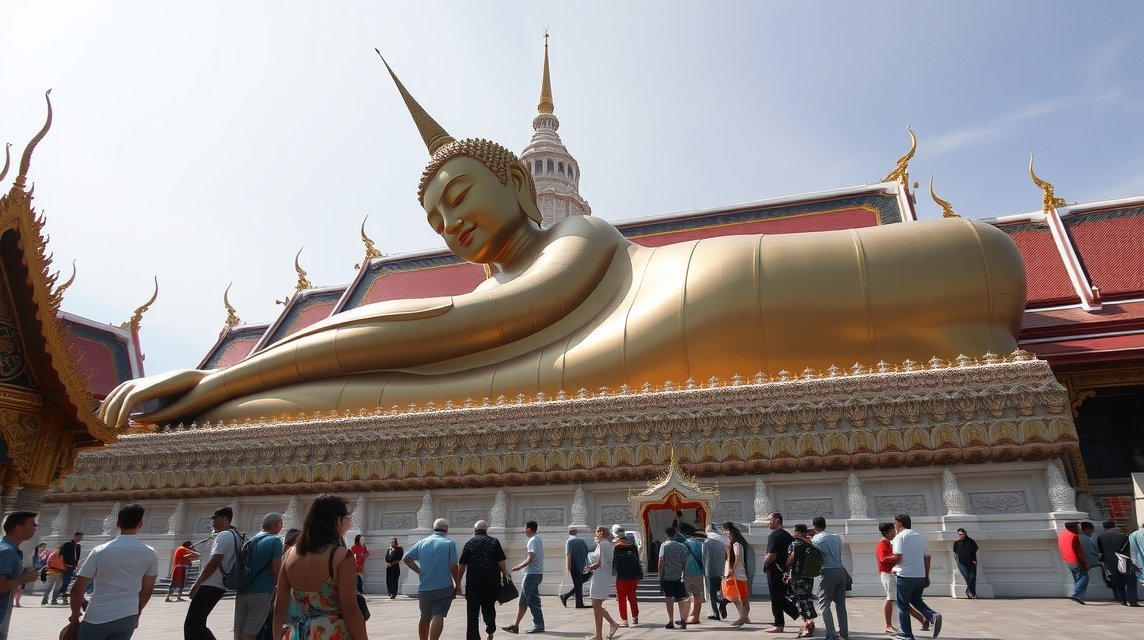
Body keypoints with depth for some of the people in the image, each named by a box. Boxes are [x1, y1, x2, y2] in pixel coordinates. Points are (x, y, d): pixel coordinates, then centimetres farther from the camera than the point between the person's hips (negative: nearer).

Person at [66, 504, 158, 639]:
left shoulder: (100, 551, -7)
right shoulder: (150, 554, -2)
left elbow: (77, 588, -5)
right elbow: (147, 589, 6)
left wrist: (75, 613, 12)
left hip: (97, 618, -2)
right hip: (128, 618, 2)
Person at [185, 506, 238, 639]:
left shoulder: (224, 535, -13)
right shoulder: (233, 535, 18)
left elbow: (214, 562, -21)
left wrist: (197, 584, -17)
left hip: (210, 585, -10)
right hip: (218, 585, 10)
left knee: (191, 625, -6)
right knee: (197, 624, 17)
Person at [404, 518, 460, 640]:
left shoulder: (422, 542, 7)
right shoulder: (449, 543, -4)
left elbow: (407, 559, 1)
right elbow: (453, 566, -10)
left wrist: (420, 571, 7)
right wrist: (457, 584, 2)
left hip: (424, 587, 4)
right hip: (444, 587, -4)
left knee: (425, 618, 19)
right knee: (438, 616, -9)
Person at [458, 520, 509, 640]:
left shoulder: (469, 543, 2)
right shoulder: (494, 541, 3)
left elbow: (462, 565, 2)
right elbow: (501, 562, -3)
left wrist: (458, 583, 8)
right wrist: (505, 574, 8)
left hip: (474, 581, -1)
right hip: (492, 580, 1)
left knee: (473, 611, 7)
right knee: (489, 606, 18)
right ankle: (490, 629, 1)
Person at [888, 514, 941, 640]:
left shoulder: (900, 536, -9)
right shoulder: (920, 537, 11)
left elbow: (898, 557, -18)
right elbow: (927, 557, 12)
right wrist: (927, 576, 19)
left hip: (905, 576, -6)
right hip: (920, 576, 6)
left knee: (903, 606, 6)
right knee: (916, 600, 23)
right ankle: (933, 616, -2)